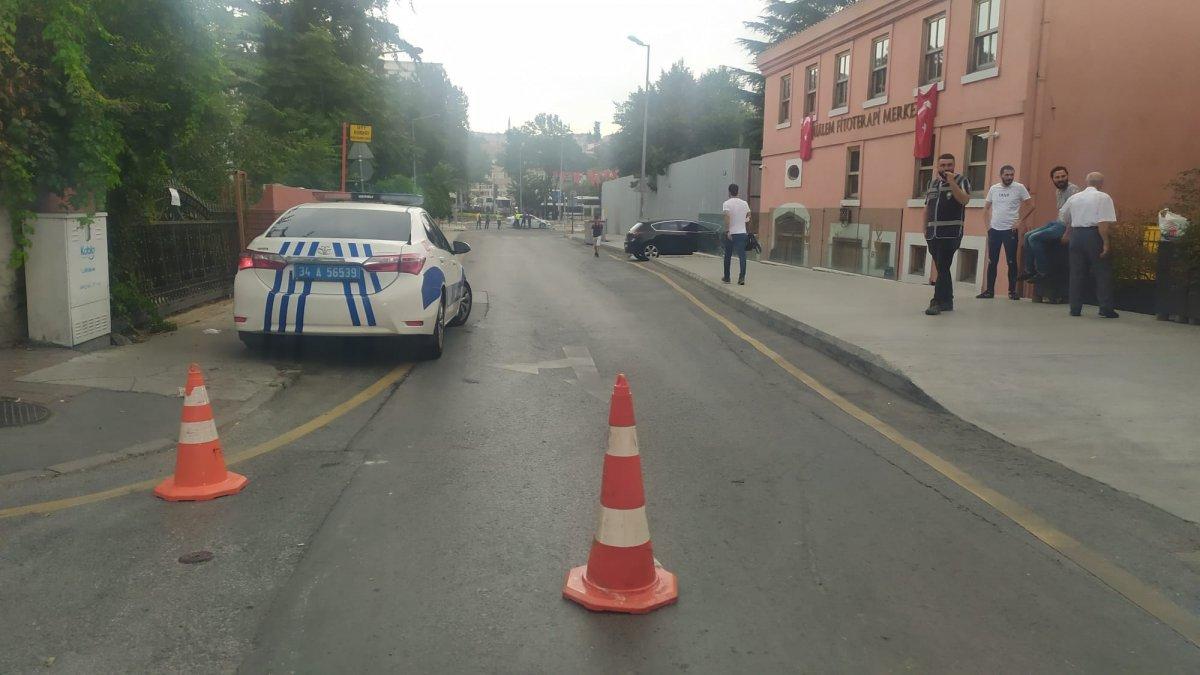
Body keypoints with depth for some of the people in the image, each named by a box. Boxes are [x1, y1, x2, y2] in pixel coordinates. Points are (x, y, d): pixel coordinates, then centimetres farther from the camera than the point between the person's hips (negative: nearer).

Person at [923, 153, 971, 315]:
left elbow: (964, 200, -16)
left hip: (951, 233, -6)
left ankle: (937, 302, -13)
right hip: (933, 233, 6)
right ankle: (947, 301, 17)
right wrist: (925, 228, 15)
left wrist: (952, 182, -20)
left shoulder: (960, 180, 0)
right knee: (942, 269, 10)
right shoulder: (932, 183, 17)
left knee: (942, 267, -11)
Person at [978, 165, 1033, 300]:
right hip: (994, 230, 3)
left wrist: (1020, 221, -7)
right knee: (992, 262, 6)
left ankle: (1012, 291, 7)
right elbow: (986, 208, 15)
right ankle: (989, 290, 12)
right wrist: (987, 224, 4)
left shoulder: (1019, 188, -3)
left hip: (1010, 230, -3)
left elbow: (1030, 205, -1)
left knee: (1011, 262, -1)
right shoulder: (993, 188, 7)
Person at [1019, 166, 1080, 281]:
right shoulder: (1058, 191, 14)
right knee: (1028, 236, 6)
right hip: (1056, 223, 9)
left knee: (1034, 238, -19)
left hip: (1065, 226, -9)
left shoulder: (1073, 189, -14)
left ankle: (1044, 271, -12)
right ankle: (1029, 270, 6)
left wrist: (1067, 233, -23)